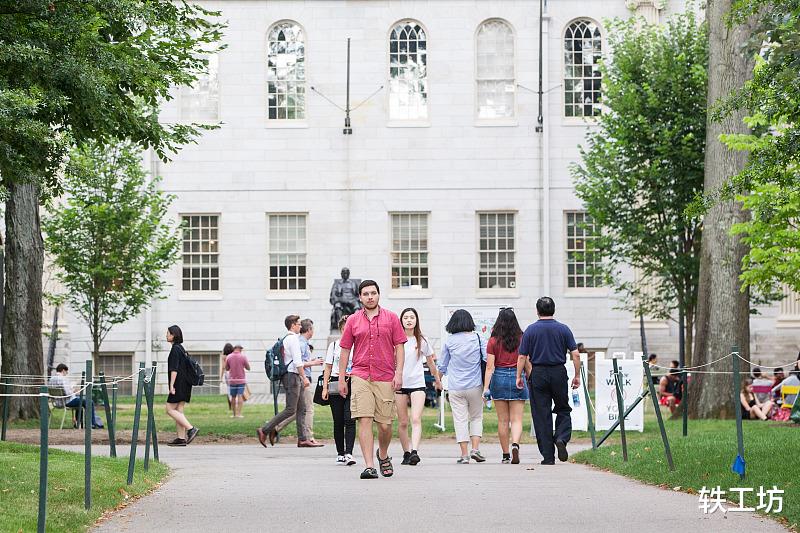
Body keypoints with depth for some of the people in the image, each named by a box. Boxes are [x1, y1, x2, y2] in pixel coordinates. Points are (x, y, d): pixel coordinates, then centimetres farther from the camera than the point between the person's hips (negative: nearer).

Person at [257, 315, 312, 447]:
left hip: (294, 376, 10)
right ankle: (264, 430, -9)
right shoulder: (293, 339, -12)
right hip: (292, 376, -10)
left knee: (301, 408, 8)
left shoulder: (286, 339, 18)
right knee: (290, 410, -10)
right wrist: (304, 377, -17)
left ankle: (303, 439, 6)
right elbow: (297, 361, -18)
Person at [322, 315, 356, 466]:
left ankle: (349, 454, -20)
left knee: (349, 419, -14)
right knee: (338, 421, 4)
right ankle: (340, 453, 13)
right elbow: (328, 368, 11)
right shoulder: (334, 345, 10)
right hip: (336, 385, 2)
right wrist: (325, 387, 3)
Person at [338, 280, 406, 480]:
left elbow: (399, 347, 6)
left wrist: (398, 373, -5)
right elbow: (345, 350, 13)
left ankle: (383, 456, 30)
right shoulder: (353, 320, 9)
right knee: (364, 420, -11)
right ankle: (369, 466, -12)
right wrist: (341, 379, 8)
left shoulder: (391, 318, 7)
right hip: (360, 376, 0)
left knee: (385, 424, 2)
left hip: (385, 379, 0)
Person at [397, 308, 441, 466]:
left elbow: (430, 362, 19)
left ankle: (415, 452, -27)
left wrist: (437, 380, 29)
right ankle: (406, 453, 13)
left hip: (417, 383, -1)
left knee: (416, 419, -16)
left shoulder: (422, 341, 6)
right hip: (400, 384, 1)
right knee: (403, 422, 3)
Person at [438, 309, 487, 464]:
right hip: (475, 386, 0)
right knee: (476, 417, 15)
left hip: (455, 387, 0)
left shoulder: (449, 341, -1)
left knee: (460, 419, 2)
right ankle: (475, 449, 2)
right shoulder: (478, 339, -2)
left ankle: (464, 455, -2)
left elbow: (442, 366, 9)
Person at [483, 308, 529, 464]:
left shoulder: (493, 341, -3)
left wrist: (486, 387, -4)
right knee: (516, 419, 1)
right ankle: (515, 445, -25)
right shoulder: (522, 340, -1)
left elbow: (489, 367, -5)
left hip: (499, 379, 0)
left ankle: (506, 455, 13)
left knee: (503, 420, 9)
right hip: (518, 378, 0)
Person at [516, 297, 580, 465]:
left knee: (541, 415, 3)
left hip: (538, 375, 0)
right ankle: (561, 438, -11)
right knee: (563, 410, 16)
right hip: (559, 373, 1)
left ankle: (548, 456, 1)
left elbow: (522, 356, -2)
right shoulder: (563, 329, 1)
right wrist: (577, 376, 6)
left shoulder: (530, 330, -1)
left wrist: (519, 377, 6)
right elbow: (575, 354, -3)